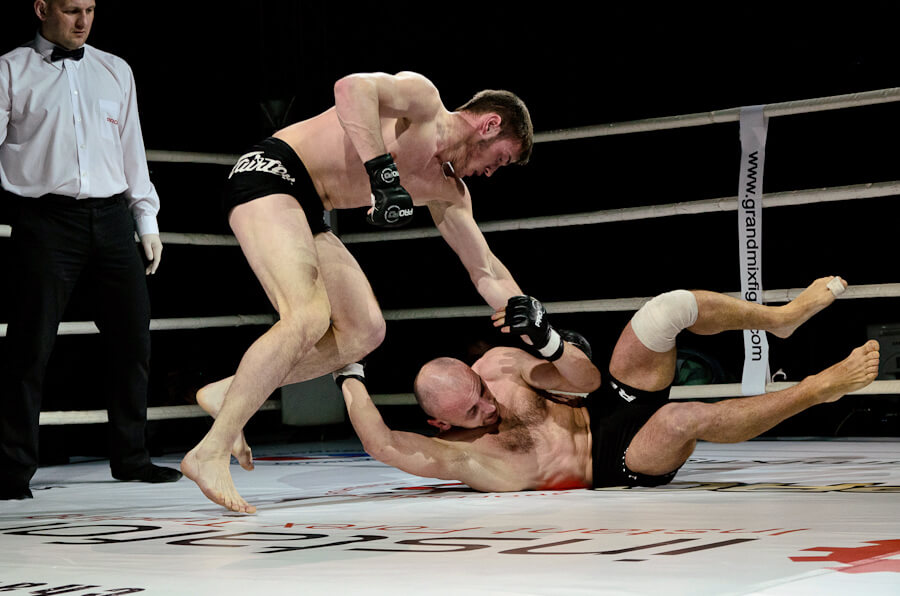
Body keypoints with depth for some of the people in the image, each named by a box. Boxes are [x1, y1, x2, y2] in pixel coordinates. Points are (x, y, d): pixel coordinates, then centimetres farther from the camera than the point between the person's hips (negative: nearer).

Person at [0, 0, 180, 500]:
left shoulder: (116, 71, 17)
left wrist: (147, 221, 14)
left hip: (111, 219, 4)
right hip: (45, 218, -4)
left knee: (133, 337, 4)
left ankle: (131, 458, 17)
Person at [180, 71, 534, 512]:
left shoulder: (447, 190, 17)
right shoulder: (422, 99, -6)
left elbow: (487, 273, 22)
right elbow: (352, 88, -27)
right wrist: (384, 172, -32)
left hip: (305, 212, 10)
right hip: (269, 173, -10)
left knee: (364, 332, 3)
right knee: (308, 318, -25)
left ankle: (230, 393, 7)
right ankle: (210, 452, -24)